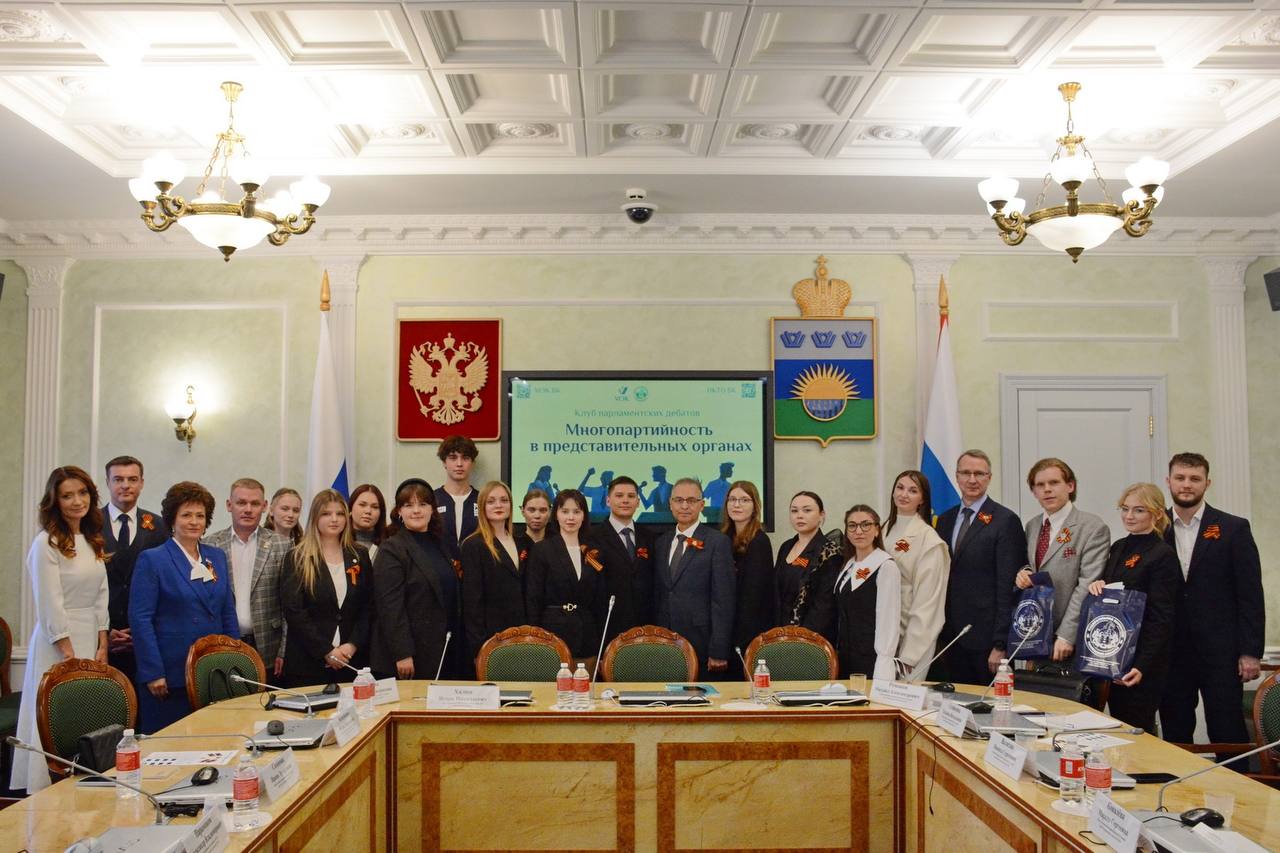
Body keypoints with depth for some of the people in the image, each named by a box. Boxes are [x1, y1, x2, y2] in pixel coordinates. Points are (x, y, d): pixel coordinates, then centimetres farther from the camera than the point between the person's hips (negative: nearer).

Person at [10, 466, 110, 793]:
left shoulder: (93, 541, 11)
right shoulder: (46, 544, -11)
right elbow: (50, 606, -14)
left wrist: (102, 647, 5)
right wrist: (69, 656, -14)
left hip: (91, 641, 7)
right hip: (58, 643, -7)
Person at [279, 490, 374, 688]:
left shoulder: (360, 557, 11)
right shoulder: (297, 559, 1)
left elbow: (368, 608, 7)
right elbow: (292, 611, -7)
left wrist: (353, 645, -8)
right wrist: (326, 651, -13)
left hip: (353, 661, 3)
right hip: (307, 663, -2)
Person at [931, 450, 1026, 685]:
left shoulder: (1006, 521, -6)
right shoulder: (945, 520, 14)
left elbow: (1007, 586, -10)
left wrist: (1000, 644, -13)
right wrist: (937, 634, 10)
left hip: (985, 638, -5)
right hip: (950, 637, 6)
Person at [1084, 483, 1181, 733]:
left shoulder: (1163, 556, -11)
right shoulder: (1118, 547, 12)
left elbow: (1161, 618, -15)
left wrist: (1142, 666, -22)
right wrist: (1096, 584, -3)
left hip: (1140, 662, -8)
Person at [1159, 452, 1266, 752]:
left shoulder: (1234, 529, 0)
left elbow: (1251, 595, -2)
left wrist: (1251, 652, -7)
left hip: (1220, 652, -2)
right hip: (1171, 652, 3)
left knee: (1227, 735, 1)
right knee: (1174, 735, 9)